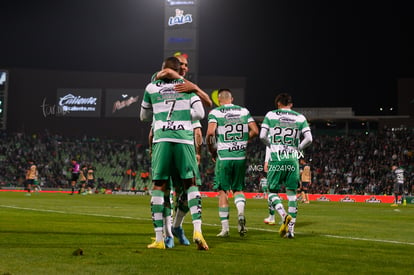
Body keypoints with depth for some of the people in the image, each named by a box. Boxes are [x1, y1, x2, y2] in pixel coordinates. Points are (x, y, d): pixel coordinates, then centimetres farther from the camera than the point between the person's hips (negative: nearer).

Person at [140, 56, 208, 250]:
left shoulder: (152, 87, 14)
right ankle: (197, 230, -7)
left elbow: (144, 116, 25)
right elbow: (199, 113, 4)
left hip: (161, 139, 0)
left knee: (158, 186, 5)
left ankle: (159, 239, 2)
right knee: (190, 184, 9)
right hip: (184, 138, 0)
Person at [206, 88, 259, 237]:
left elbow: (210, 133, -15)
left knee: (223, 191, 6)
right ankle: (241, 211, -14)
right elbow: (255, 131, 4)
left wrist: (212, 150, 0)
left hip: (224, 156, -3)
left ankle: (225, 228, 4)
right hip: (241, 155, 3)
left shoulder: (215, 112, -2)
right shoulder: (244, 111, 8)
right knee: (238, 189, 16)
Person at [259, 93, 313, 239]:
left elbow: (262, 136, -3)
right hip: (292, 160, 2)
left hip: (276, 160, -2)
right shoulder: (300, 118, 8)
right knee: (292, 193, 8)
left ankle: (284, 215, -19)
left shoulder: (271, 115, 4)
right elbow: (308, 139, 0)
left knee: (273, 192, 8)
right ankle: (291, 229, 5)